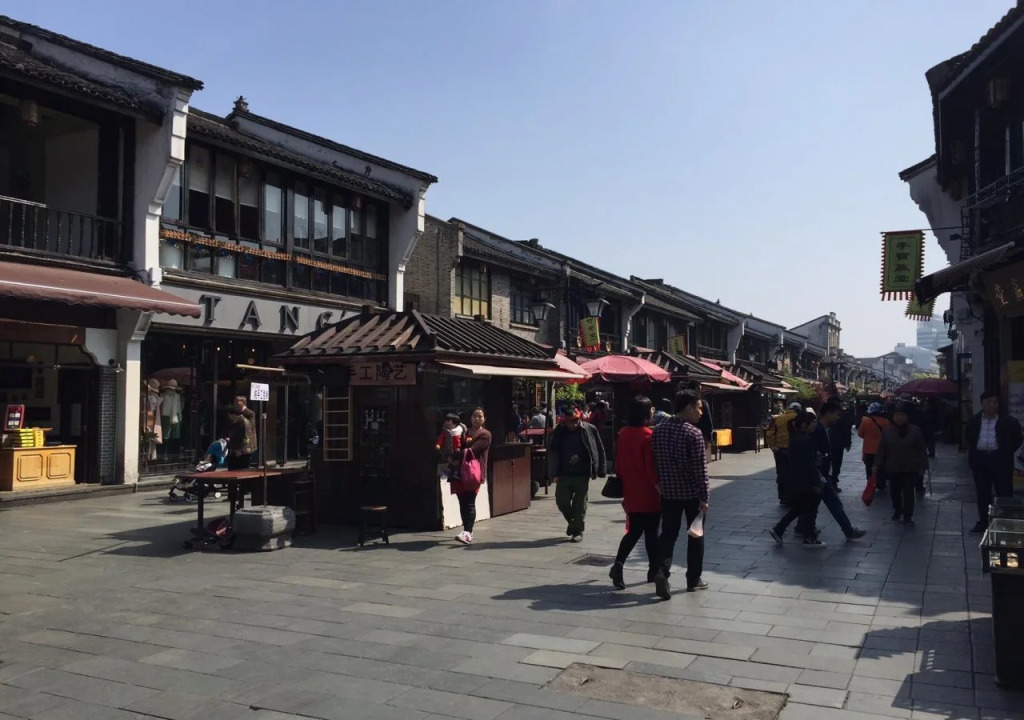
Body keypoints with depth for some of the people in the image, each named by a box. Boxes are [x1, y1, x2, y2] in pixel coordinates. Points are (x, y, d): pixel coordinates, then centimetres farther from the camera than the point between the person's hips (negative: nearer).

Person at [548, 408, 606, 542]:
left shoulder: (589, 430, -5)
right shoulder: (559, 432, -2)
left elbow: (599, 450, 1)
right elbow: (552, 453, 2)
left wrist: (599, 470, -1)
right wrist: (554, 474, -3)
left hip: (582, 474, -2)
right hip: (564, 474, 2)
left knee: (580, 503, 3)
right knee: (561, 501, 5)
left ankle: (578, 530, 18)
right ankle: (572, 522, 32)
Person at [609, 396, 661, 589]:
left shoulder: (623, 434, 3)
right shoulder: (648, 435, -17)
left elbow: (618, 463, 9)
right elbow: (652, 467, -17)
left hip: (631, 493, 6)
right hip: (649, 494, -6)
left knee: (634, 531, 13)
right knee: (651, 532, 8)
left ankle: (618, 563, -5)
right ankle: (654, 571, 18)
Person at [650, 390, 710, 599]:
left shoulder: (658, 431, 1)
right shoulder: (693, 433, -17)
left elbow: (654, 461, 9)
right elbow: (700, 468, -17)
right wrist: (704, 496, -12)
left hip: (669, 492, 4)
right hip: (692, 493, -4)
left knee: (668, 534, 6)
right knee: (695, 535, 11)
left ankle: (661, 572, -14)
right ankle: (693, 579, 20)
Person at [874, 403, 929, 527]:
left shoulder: (915, 430, -4)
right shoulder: (887, 431, 1)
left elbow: (922, 450, -3)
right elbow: (881, 450, 3)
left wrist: (922, 466, -6)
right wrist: (877, 465, -1)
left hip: (910, 469, -2)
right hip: (893, 468, 2)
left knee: (908, 493, 1)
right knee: (894, 492, 13)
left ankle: (908, 516, 11)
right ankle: (897, 510, 36)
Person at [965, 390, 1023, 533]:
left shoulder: (1008, 422, -3)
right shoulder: (974, 421, 6)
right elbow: (970, 440, 17)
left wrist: (1007, 452, 1)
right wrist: (971, 457, 9)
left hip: (1000, 460, -3)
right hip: (980, 460, 3)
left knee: (1004, 493, 0)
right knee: (982, 493, 10)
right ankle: (983, 522, 19)